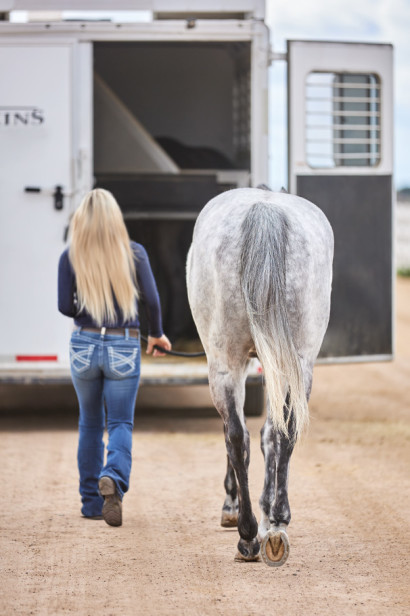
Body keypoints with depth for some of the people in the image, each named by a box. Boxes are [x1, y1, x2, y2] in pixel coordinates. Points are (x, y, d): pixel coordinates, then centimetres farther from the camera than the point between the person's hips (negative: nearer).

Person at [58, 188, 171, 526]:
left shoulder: (71, 257, -4)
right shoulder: (134, 252, -5)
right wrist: (157, 333, 10)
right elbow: (152, 299, -7)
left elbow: (65, 306, -7)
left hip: (84, 346, 1)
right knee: (121, 423, 4)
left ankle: (91, 501, 19)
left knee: (90, 423, 16)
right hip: (123, 347, -1)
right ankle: (114, 477, -27)